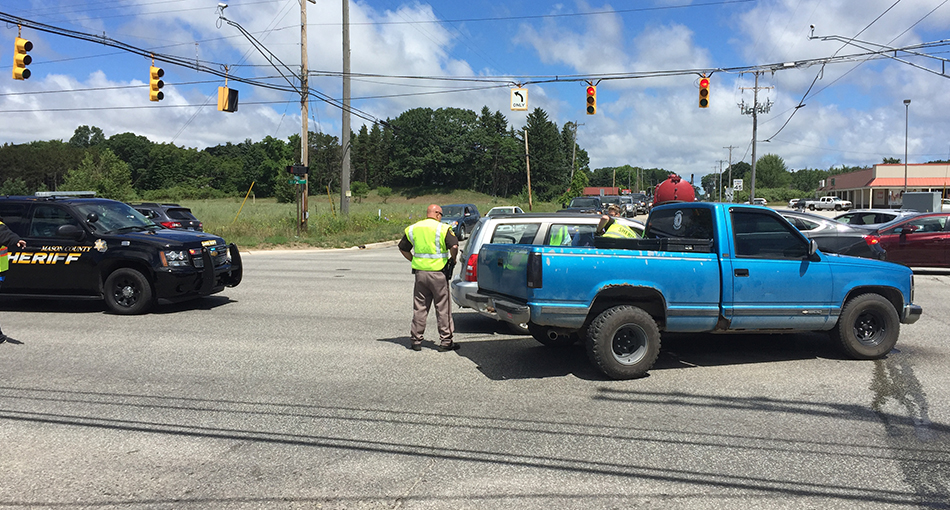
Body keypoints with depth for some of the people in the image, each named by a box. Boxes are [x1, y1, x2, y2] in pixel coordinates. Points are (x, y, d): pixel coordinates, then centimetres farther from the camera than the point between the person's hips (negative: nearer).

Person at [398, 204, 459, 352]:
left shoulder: (412, 229, 9)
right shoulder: (443, 228, -7)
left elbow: (403, 249, 14)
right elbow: (454, 246, -18)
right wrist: (452, 259, 0)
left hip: (420, 273, 4)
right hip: (438, 274, -4)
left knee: (419, 308, 12)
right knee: (443, 308, 4)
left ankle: (416, 340, 15)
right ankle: (445, 341, 7)